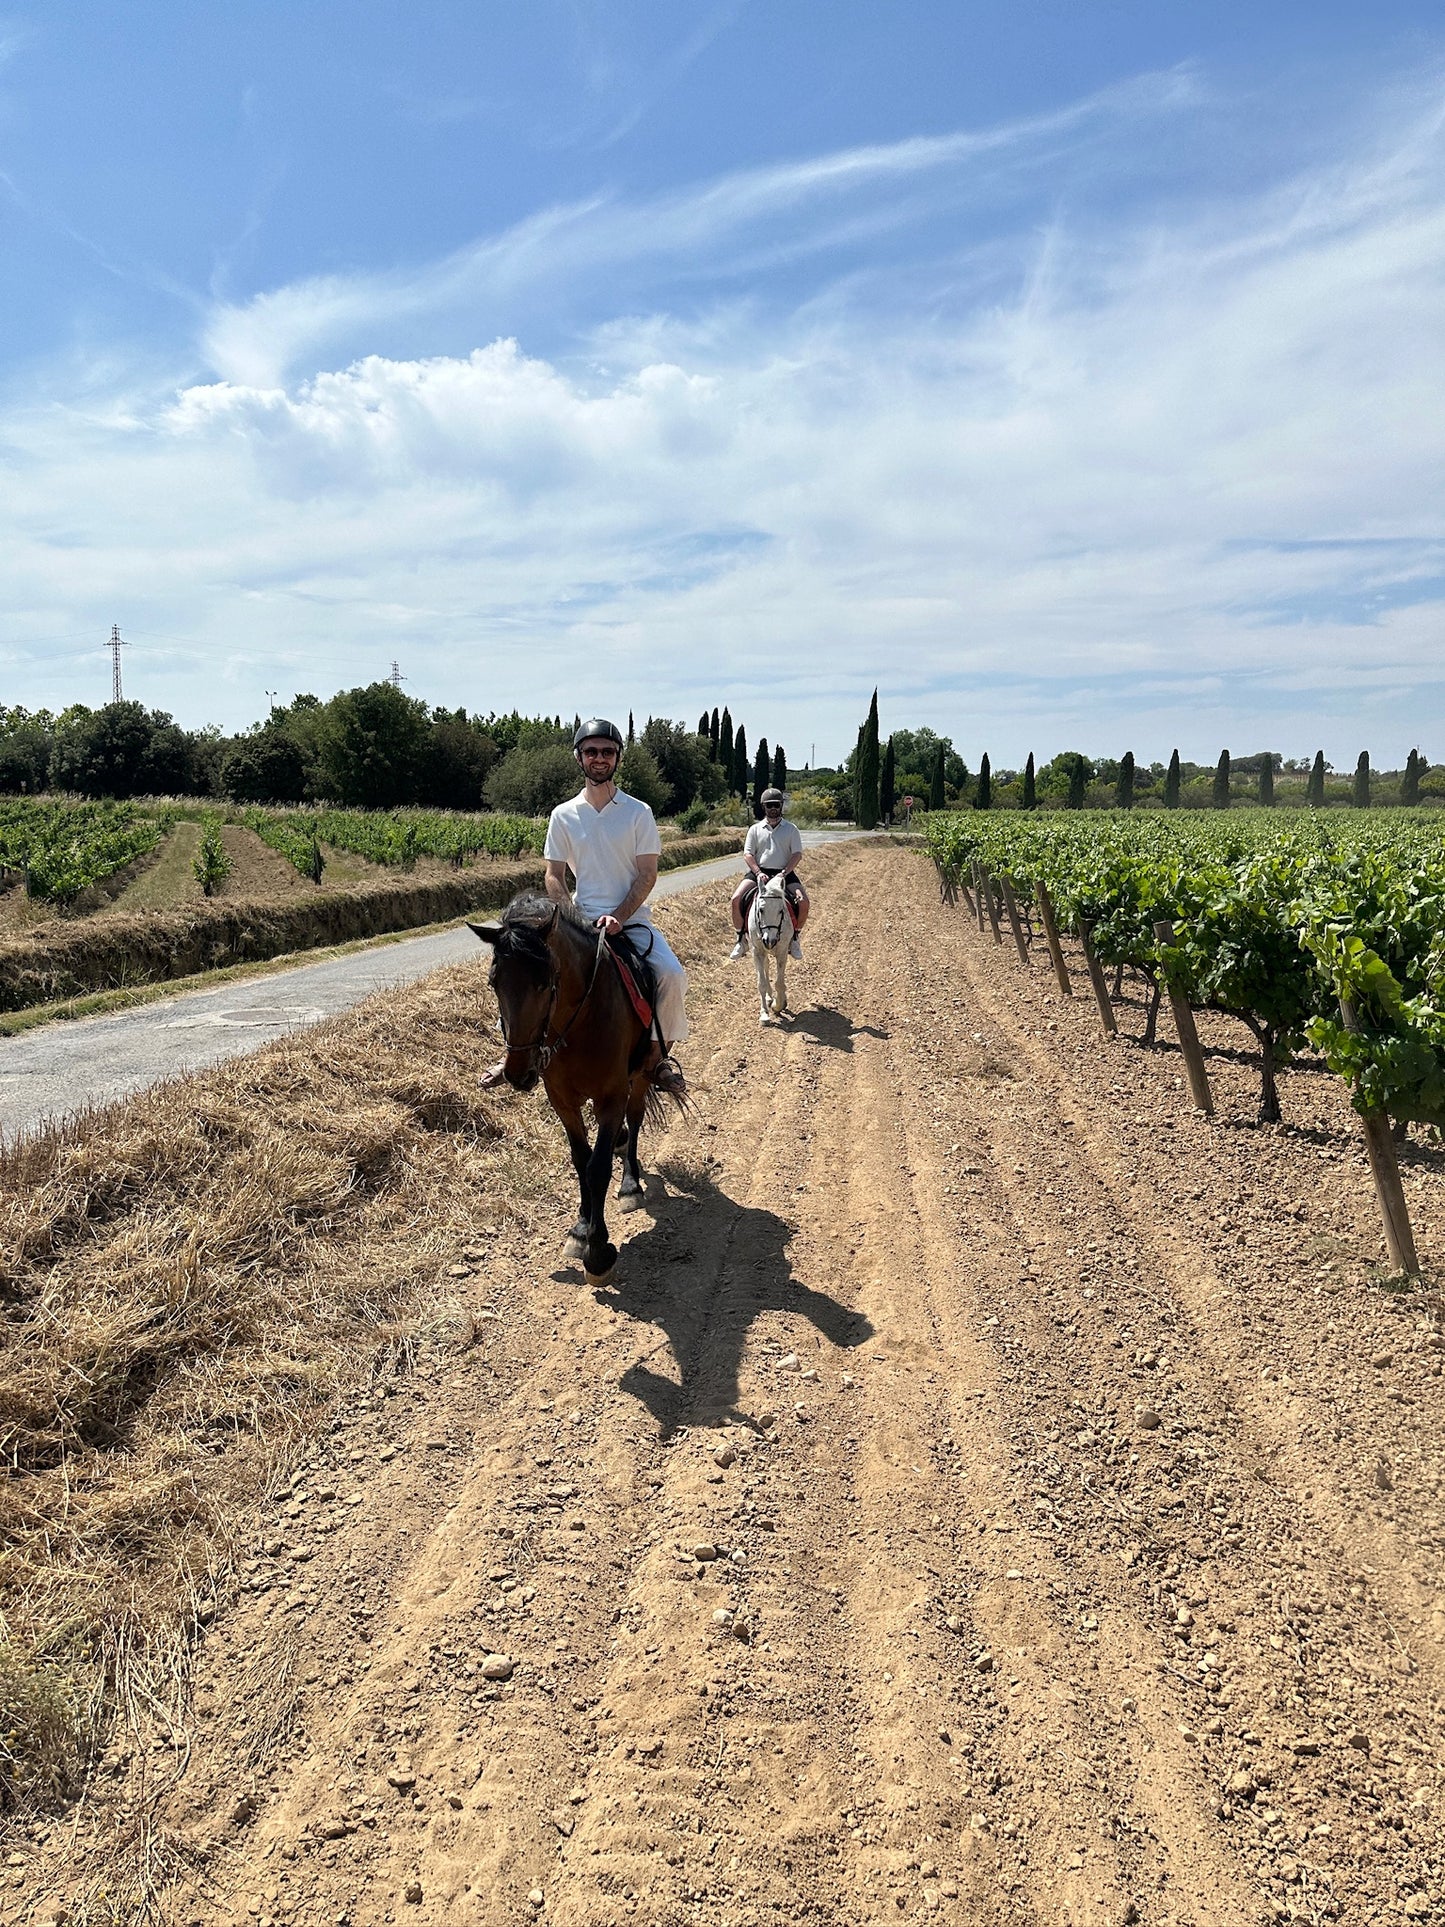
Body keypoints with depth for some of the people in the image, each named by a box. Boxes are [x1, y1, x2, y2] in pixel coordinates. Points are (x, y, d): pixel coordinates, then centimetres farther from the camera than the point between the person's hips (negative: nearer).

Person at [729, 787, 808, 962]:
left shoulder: (791, 829, 8)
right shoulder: (756, 829, 10)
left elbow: (797, 854, 1)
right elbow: (748, 854, 3)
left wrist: (784, 872, -14)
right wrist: (758, 872, -13)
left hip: (785, 873, 0)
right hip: (758, 872, 1)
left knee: (804, 903, -22)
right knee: (736, 899, -21)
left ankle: (794, 938, -1)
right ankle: (741, 939, -5)